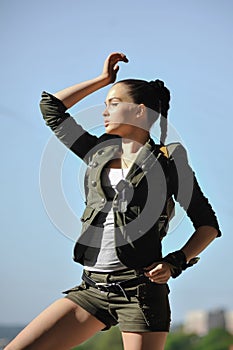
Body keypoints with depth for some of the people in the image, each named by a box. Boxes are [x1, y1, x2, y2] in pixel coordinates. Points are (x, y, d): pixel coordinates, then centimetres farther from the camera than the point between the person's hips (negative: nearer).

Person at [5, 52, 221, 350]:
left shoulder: (168, 161, 1)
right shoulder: (99, 153, 15)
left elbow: (208, 225, 4)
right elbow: (51, 106, 22)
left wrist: (176, 262, -10)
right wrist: (103, 79, 24)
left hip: (140, 291, -5)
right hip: (92, 289, 6)